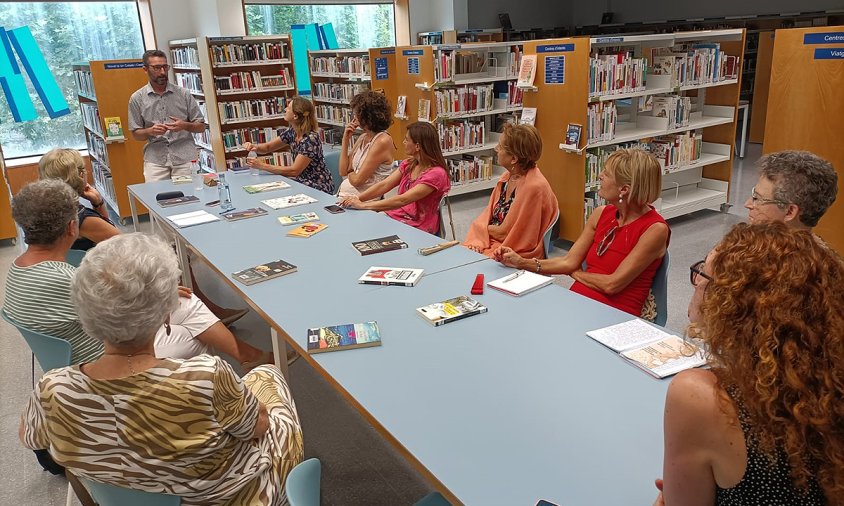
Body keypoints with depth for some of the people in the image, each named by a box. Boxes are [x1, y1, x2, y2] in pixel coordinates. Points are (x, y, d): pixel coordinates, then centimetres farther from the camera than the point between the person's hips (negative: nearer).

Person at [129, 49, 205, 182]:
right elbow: (136, 134, 9)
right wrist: (150, 131, -11)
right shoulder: (137, 98, 6)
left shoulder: (184, 94, 6)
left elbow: (201, 127, 8)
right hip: (155, 159, 0)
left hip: (185, 157, 0)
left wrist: (184, 125, -12)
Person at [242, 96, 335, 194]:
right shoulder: (291, 132, -1)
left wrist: (262, 166, -22)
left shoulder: (311, 139, -23)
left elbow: (294, 171, -24)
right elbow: (267, 147, 12)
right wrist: (254, 147, -11)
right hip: (303, 181, 7)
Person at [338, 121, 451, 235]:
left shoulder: (436, 174, -19)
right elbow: (384, 185, 2)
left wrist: (364, 205, -25)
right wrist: (357, 199, -13)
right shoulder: (408, 165, 7)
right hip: (396, 217, 7)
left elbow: (402, 200, -25)